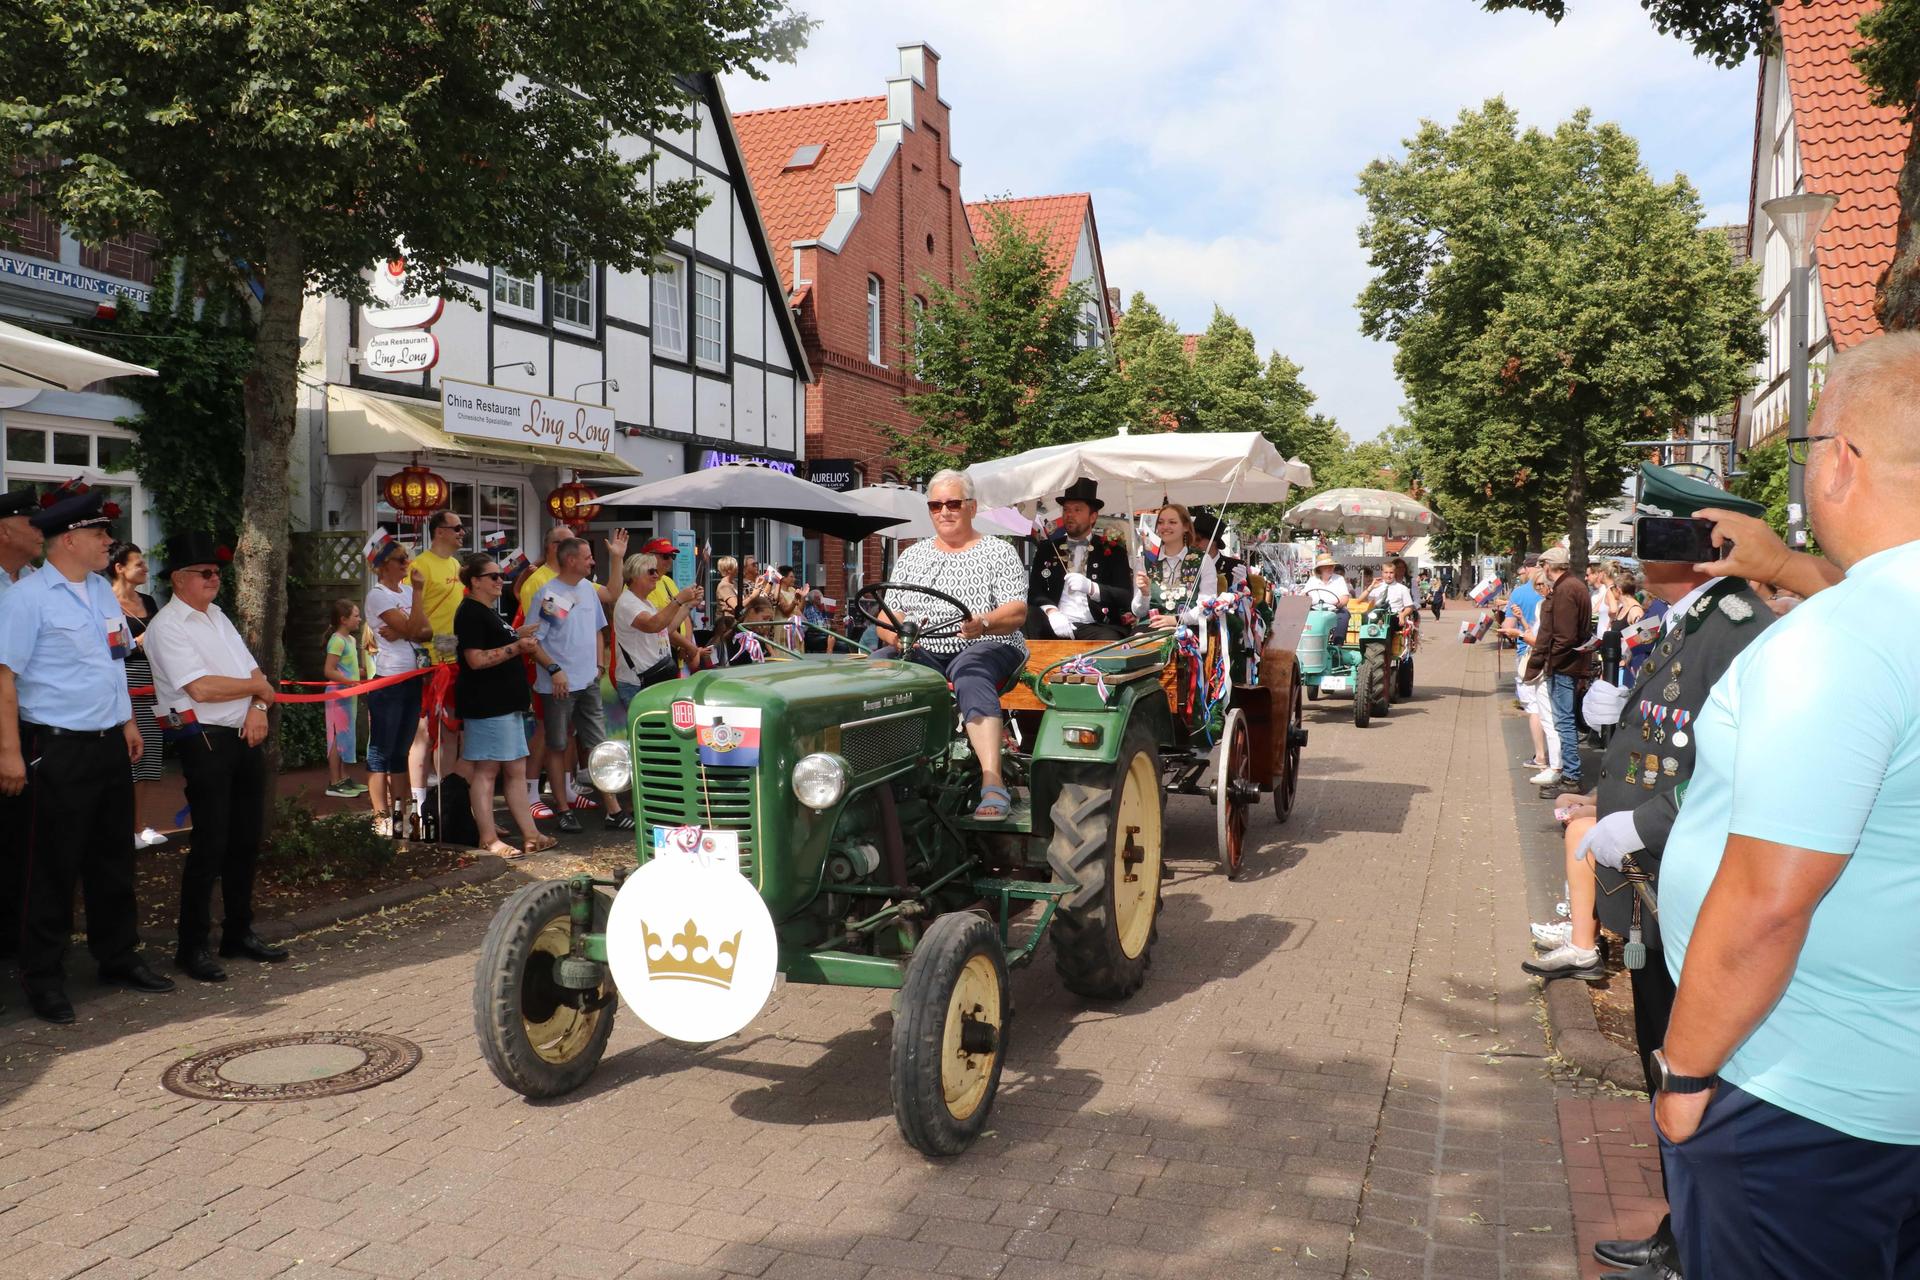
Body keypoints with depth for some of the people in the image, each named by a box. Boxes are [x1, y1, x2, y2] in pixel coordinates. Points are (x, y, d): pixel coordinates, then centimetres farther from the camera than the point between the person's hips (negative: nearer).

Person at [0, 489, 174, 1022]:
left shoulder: (103, 591, 11)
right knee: (54, 867, 1)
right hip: (59, 750, -7)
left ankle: (118, 958, 28)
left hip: (111, 744, 7)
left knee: (114, 859, 15)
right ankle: (43, 978, 13)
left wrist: (128, 720, 18)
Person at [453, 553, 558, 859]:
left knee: (516, 770, 9)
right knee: (486, 770, -5)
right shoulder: (470, 613, -12)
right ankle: (489, 839, 0)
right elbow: (476, 659, -20)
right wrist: (516, 647, -22)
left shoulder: (489, 612, 19)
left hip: (505, 703, 10)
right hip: (486, 705, -10)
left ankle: (529, 835, 12)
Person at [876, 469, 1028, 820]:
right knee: (877, 663, -28)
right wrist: (894, 634, -12)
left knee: (970, 673, -40)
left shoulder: (998, 552, 8)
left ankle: (993, 783, -51)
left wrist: (982, 623, -26)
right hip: (923, 652, 4)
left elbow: (1017, 612, -4)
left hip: (985, 649, -4)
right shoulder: (911, 557, 20)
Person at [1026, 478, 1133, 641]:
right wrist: (1051, 612, -17)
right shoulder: (1047, 548, 17)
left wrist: (1090, 587, -19)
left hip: (1095, 627, -2)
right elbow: (1034, 591, 6)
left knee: (1109, 642, -36)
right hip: (1055, 627, 2)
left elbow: (1126, 597, 0)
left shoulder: (1113, 551, 11)